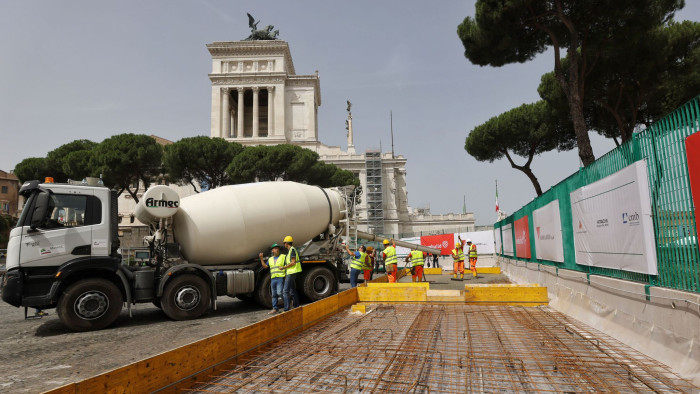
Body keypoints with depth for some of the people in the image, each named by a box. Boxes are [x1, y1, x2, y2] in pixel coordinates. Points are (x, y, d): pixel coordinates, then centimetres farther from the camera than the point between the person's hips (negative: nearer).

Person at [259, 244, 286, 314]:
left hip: (280, 277, -5)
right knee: (274, 295, 7)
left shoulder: (283, 257, 4)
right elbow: (265, 266, 14)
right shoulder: (270, 259, 18)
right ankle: (275, 309, 12)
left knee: (279, 292, -16)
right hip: (273, 279, 5)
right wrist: (261, 258, 6)